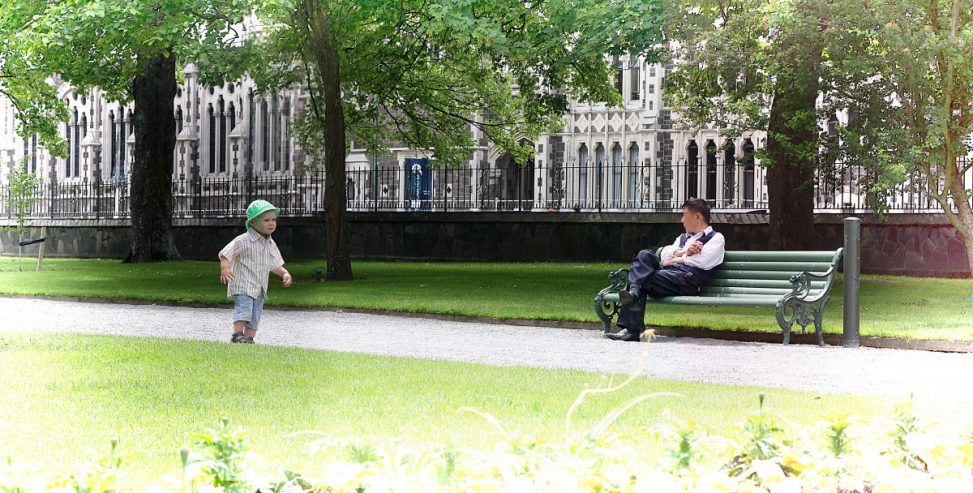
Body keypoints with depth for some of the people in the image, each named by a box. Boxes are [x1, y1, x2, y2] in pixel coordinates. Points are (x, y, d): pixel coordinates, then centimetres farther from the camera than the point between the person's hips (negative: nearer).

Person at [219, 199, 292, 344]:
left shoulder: (271, 244, 10)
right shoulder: (243, 241, -13)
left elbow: (274, 264, 22)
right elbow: (225, 254, -15)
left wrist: (285, 273, 6)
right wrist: (224, 268, -33)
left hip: (259, 288, 7)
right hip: (243, 285, -7)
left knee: (255, 317, 7)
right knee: (243, 310, -20)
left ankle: (249, 338, 11)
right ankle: (238, 335, -21)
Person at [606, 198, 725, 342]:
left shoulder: (716, 238, 13)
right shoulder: (683, 237, 36)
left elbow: (703, 261, -7)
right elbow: (665, 254, 18)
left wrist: (675, 259, 2)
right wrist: (684, 252, -1)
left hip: (687, 279, -7)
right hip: (667, 273, 7)